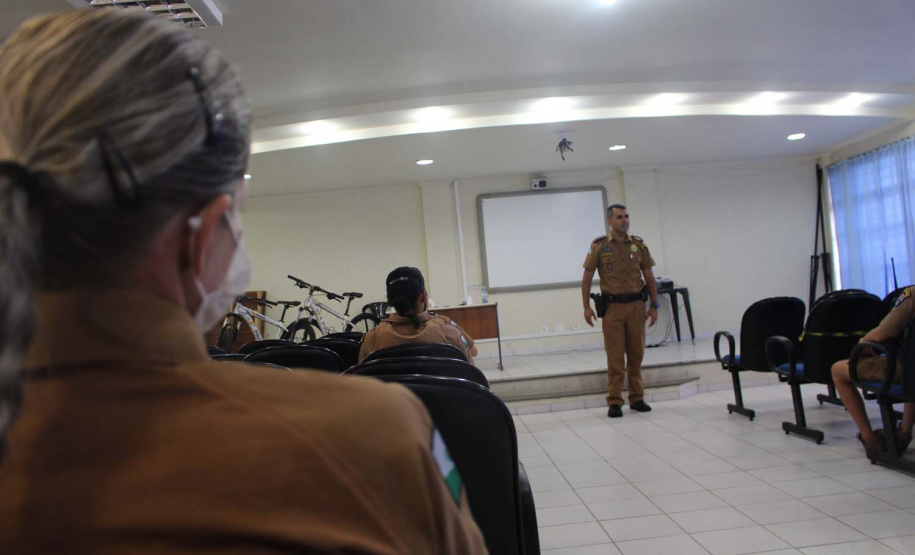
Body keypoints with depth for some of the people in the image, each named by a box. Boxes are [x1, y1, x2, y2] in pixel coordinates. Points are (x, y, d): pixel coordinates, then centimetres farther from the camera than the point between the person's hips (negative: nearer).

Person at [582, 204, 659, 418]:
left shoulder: (638, 245, 6)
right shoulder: (599, 246, -1)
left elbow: (649, 278, 11)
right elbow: (587, 278, 3)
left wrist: (654, 306, 6)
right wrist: (586, 307, -3)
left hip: (636, 305, 3)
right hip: (612, 306, -2)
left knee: (636, 354, 8)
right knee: (615, 357, 0)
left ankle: (637, 398, 20)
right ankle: (614, 402, 7)